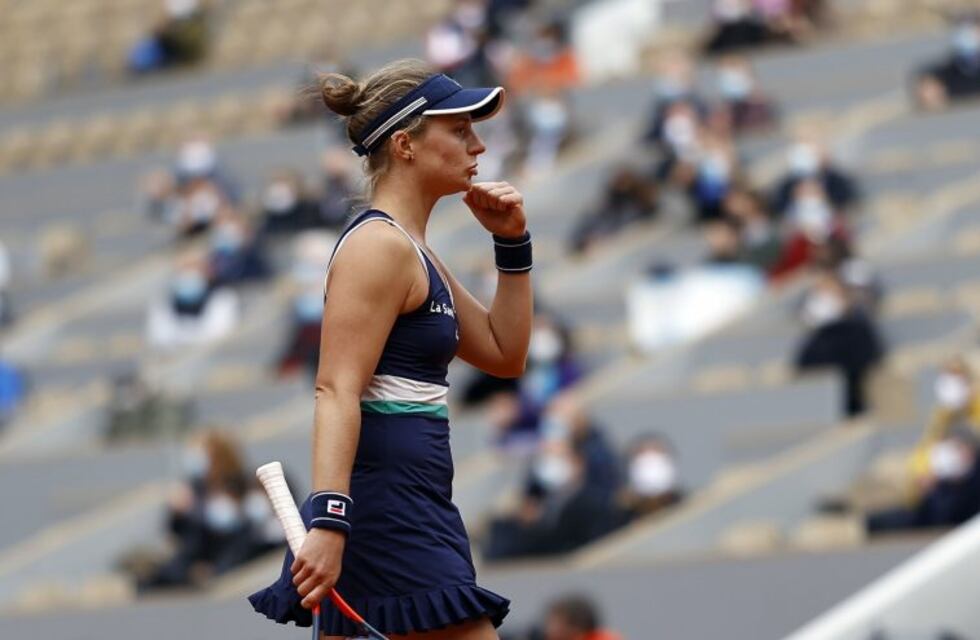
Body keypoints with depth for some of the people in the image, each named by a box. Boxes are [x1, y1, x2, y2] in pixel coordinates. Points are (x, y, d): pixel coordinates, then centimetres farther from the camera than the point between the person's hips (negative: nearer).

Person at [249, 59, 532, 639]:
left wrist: (514, 244, 17)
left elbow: (504, 354, 27)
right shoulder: (379, 246, -11)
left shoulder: (412, 252, 19)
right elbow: (338, 392, -21)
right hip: (387, 506, -10)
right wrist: (329, 518, -32)